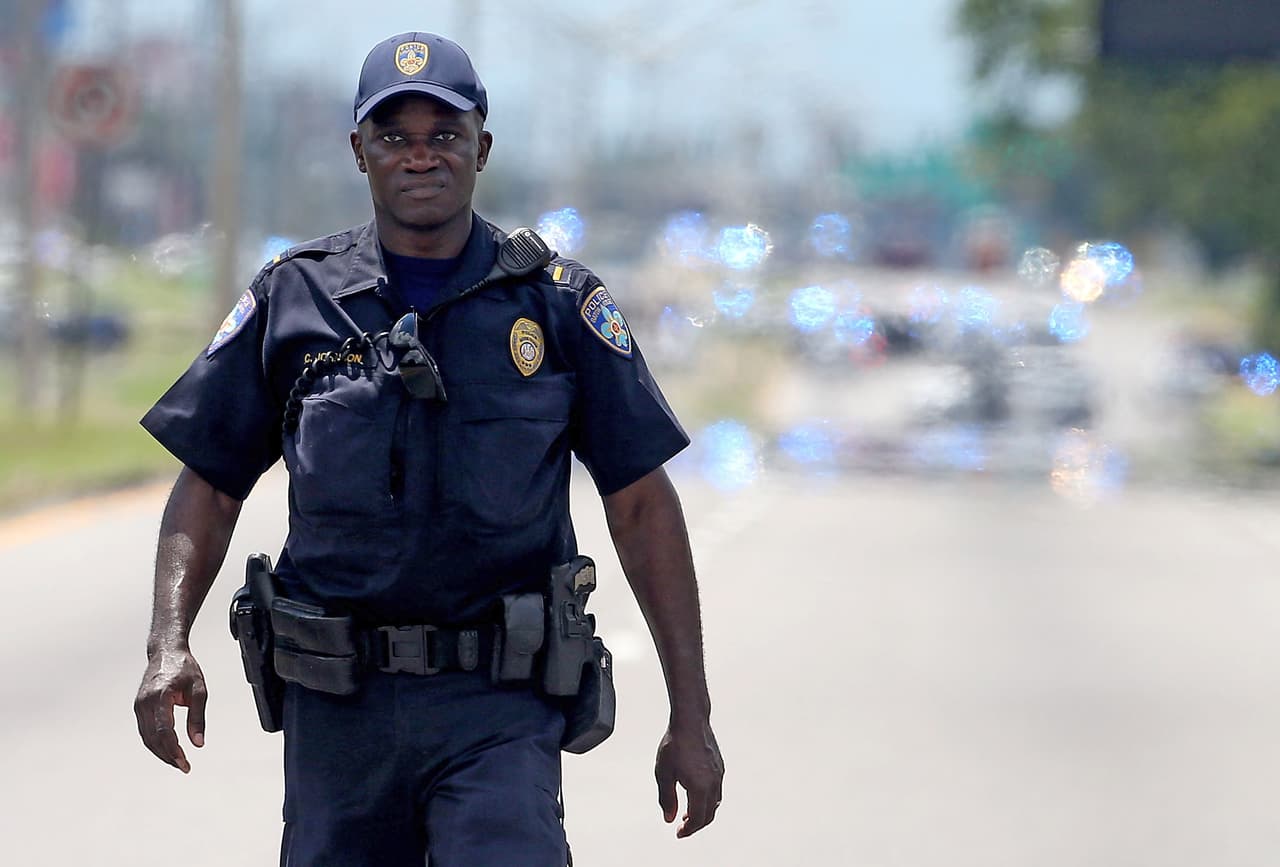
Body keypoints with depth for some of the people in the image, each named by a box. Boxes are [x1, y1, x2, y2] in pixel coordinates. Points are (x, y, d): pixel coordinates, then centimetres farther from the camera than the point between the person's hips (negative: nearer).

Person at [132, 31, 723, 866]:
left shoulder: (558, 303, 1)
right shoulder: (292, 300, 4)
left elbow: (642, 506, 2)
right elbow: (211, 485, 8)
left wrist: (691, 718, -1)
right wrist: (169, 646, -8)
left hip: (500, 708, -2)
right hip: (338, 707, 2)